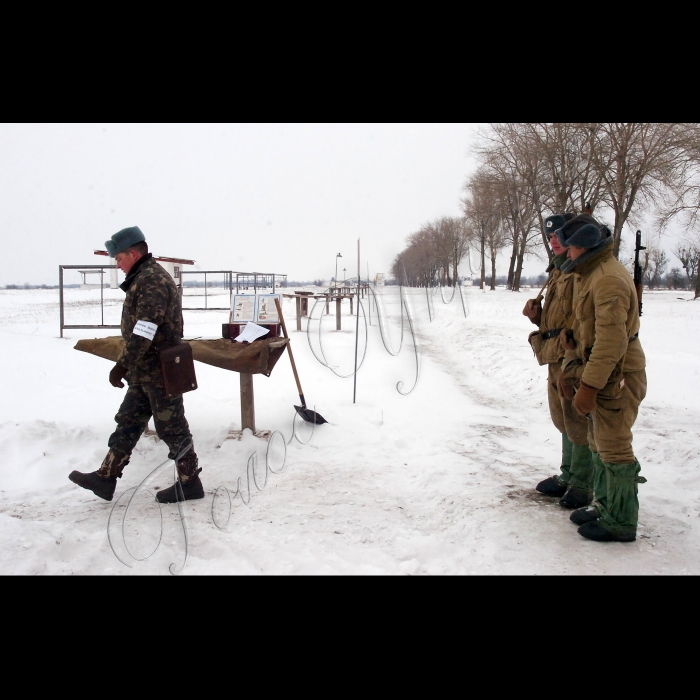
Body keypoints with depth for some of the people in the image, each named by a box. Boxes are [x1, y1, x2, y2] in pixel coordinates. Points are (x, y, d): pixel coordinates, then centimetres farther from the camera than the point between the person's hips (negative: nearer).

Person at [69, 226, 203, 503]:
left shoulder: (153, 280, -18)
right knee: (128, 422, 14)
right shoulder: (143, 279, 15)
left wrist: (122, 365, -25)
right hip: (145, 371, 11)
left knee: (171, 428, -1)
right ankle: (106, 478, 22)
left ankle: (190, 483, 11)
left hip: (160, 371, -11)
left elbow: (144, 332, -27)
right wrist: (129, 365, 21)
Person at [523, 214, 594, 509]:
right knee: (564, 422, 19)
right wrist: (537, 314, 5)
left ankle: (582, 485, 13)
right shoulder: (558, 271, 17)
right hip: (555, 360, 10)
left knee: (579, 424, 0)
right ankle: (568, 476, 32)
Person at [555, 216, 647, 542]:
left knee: (614, 450, -2)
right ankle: (605, 507, 32)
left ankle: (620, 523, 10)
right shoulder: (588, 274, 14)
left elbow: (612, 339, -27)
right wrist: (569, 368, 13)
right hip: (599, 373, 11)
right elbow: (582, 328, 20)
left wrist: (589, 385, -26)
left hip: (615, 377, -11)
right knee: (599, 446, 19)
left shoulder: (609, 278, -21)